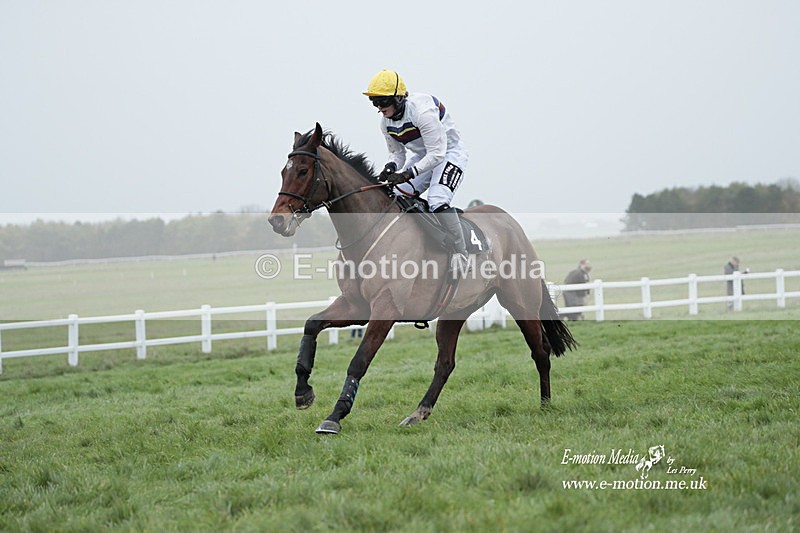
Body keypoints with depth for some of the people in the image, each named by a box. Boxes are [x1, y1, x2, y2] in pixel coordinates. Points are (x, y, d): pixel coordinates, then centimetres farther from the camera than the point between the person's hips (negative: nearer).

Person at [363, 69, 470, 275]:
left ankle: (460, 253, -24)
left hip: (450, 152, -8)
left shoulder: (421, 111, -31)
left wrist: (408, 174, -36)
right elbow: (398, 152, 8)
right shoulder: (386, 122, -6)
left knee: (437, 201, -29)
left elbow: (437, 153, -31)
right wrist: (392, 166, -17)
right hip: (422, 156, 9)